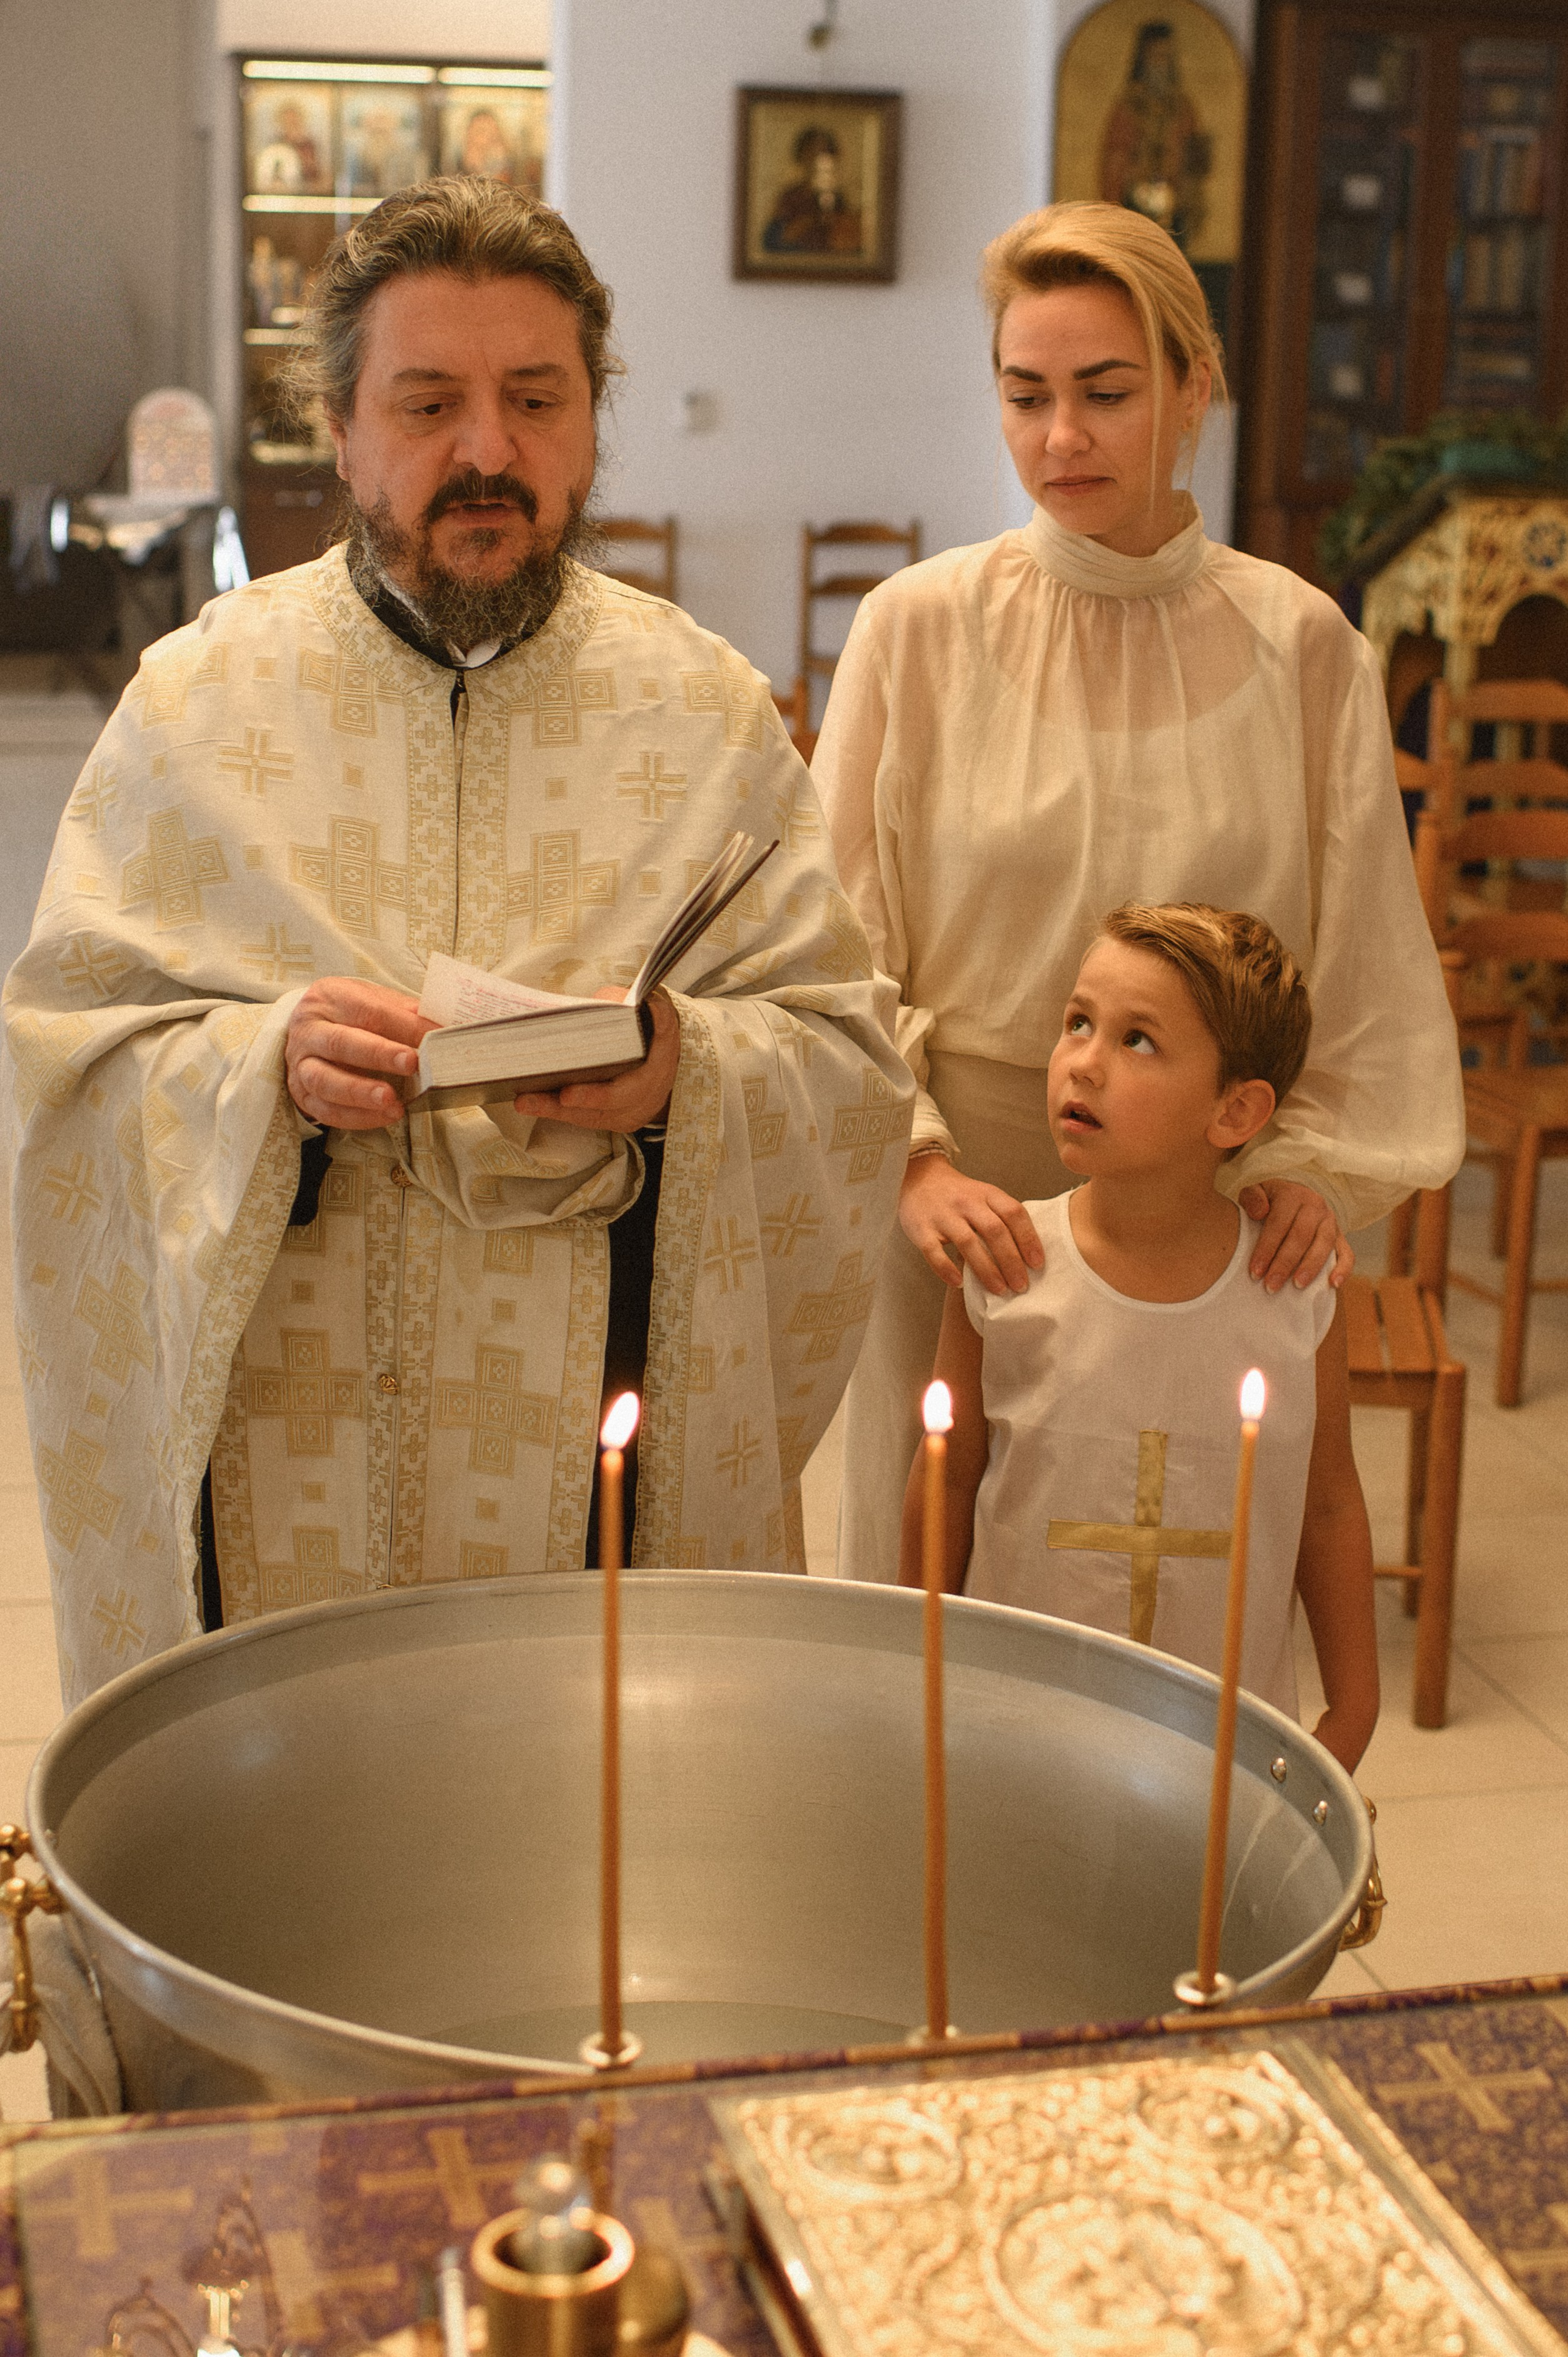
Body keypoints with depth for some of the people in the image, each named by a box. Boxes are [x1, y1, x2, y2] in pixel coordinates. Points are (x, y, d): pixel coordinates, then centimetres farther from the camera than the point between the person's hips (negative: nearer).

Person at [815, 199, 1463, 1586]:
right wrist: (914, 1158, -15)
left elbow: (1364, 952, 6)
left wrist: (1318, 1161, -4)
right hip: (971, 1201, -1)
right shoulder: (922, 626, -2)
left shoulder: (1298, 643, 1)